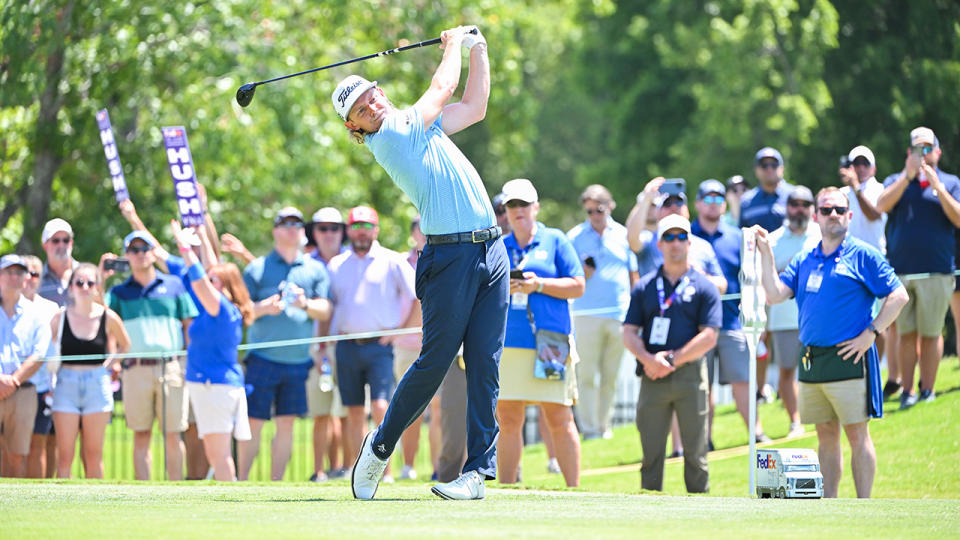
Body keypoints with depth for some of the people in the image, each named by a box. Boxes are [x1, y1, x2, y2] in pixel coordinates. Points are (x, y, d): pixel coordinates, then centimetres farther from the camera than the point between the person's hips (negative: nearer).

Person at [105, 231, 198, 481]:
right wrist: (100, 278, -7)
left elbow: (190, 325, 12)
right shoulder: (120, 292, 14)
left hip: (171, 368, -1)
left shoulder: (174, 285, 12)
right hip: (136, 369, 1)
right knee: (141, 435, 0)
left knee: (173, 435, -1)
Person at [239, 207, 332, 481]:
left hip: (298, 360, 3)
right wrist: (263, 308, -16)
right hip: (263, 358, -2)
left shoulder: (315, 270, 13)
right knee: (254, 422, -5)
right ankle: (242, 482, 2)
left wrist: (306, 304, -14)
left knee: (287, 423, 3)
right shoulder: (257, 268, 6)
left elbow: (325, 310, 6)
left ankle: (276, 484, 9)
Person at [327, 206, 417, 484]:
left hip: (379, 346, -4)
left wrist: (401, 331, -2)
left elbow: (420, 297, 3)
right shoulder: (337, 265, 14)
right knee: (354, 412, 4)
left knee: (380, 407, -15)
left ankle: (386, 471, -10)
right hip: (347, 346, 4)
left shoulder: (392, 262, 3)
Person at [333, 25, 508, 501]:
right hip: (449, 255, -6)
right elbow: (444, 86, 4)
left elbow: (475, 105, 31)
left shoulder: (421, 126, 20)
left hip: (490, 252, 6)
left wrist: (477, 50, 26)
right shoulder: (387, 136, -3)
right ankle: (380, 447, 13)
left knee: (484, 366, -1)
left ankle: (479, 470, -2)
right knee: (434, 363, -7)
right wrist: (452, 46, 20)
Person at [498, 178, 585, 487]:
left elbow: (578, 286, 2)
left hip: (549, 344, -3)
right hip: (506, 344, 3)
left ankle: (573, 490, -4)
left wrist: (539, 285, -10)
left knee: (559, 420, -5)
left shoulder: (555, 241, 7)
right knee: (507, 421, 2)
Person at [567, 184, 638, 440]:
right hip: (587, 314, -2)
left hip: (620, 316, 2)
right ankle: (589, 428, -7)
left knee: (610, 376, 6)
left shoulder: (623, 235, 11)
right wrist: (584, 273, -16)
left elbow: (634, 275, 16)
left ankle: (604, 425, 15)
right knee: (587, 375, -8)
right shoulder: (575, 237, 5)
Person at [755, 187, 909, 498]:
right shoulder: (804, 261, 15)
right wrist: (765, 254, 1)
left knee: (857, 434, -5)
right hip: (811, 361, 6)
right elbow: (774, 295, 7)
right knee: (826, 436, 10)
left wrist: (871, 334, -10)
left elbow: (898, 295, -5)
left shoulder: (862, 256, -2)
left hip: (848, 359, -6)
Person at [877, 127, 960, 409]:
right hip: (899, 271, 1)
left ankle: (927, 389, 8)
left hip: (936, 272, -1)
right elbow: (881, 205, -6)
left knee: (930, 333, 0)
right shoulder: (896, 181, 14)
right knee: (906, 333, 2)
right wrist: (907, 176, -13)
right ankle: (907, 389, 6)